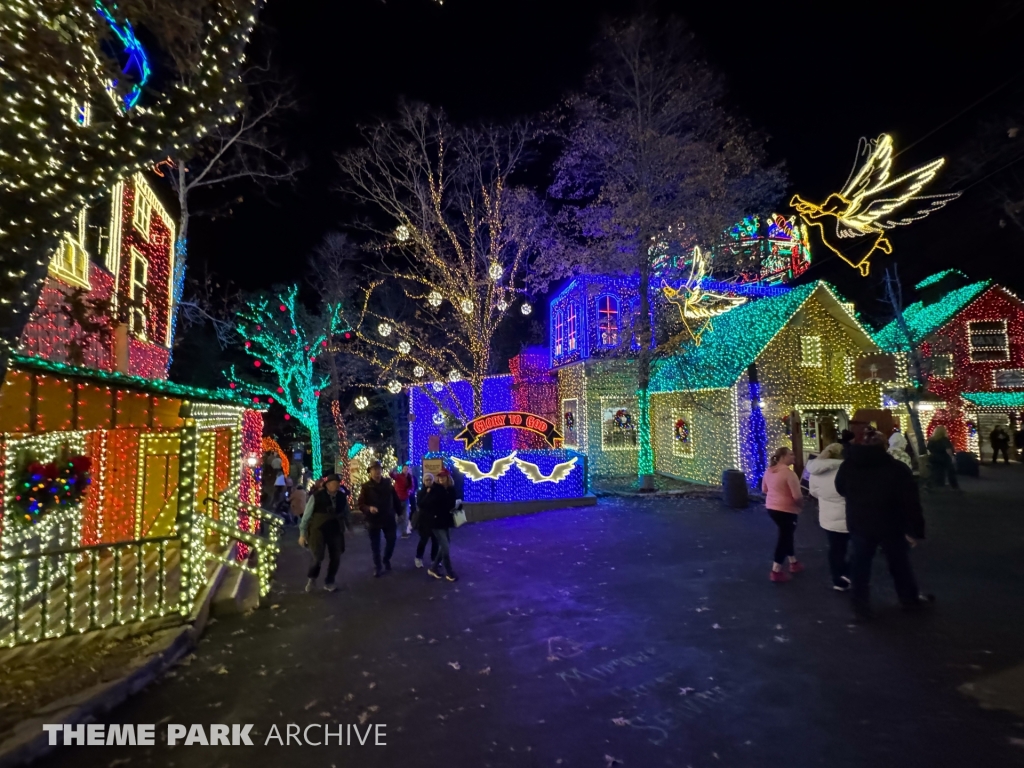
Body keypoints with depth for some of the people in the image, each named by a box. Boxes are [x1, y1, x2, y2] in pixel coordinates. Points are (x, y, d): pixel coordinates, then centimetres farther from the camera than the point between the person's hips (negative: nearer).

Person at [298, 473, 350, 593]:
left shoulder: (342, 497, -3)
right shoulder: (316, 497, -14)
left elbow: (346, 514, 10)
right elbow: (306, 516, -6)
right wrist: (302, 534, -3)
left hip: (336, 531, 4)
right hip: (318, 530, -4)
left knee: (336, 558, 6)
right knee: (318, 557, -8)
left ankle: (329, 582, 29)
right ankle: (312, 578, 25)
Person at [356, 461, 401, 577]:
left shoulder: (388, 483, -1)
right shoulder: (366, 487, -8)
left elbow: (395, 499, 5)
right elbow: (360, 504, -11)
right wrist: (369, 508, -30)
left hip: (389, 519, 2)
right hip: (373, 520, -2)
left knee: (391, 541, 9)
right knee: (375, 544, 8)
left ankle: (386, 559, 36)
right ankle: (377, 566, 25)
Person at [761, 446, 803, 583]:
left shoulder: (769, 471, 5)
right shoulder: (789, 473, -21)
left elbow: (764, 489, 16)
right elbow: (797, 496, -24)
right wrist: (801, 504, -3)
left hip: (771, 507, 8)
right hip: (786, 510, -8)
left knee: (786, 534, 24)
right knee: (784, 537, 3)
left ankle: (793, 563, 39)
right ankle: (776, 572, 6)